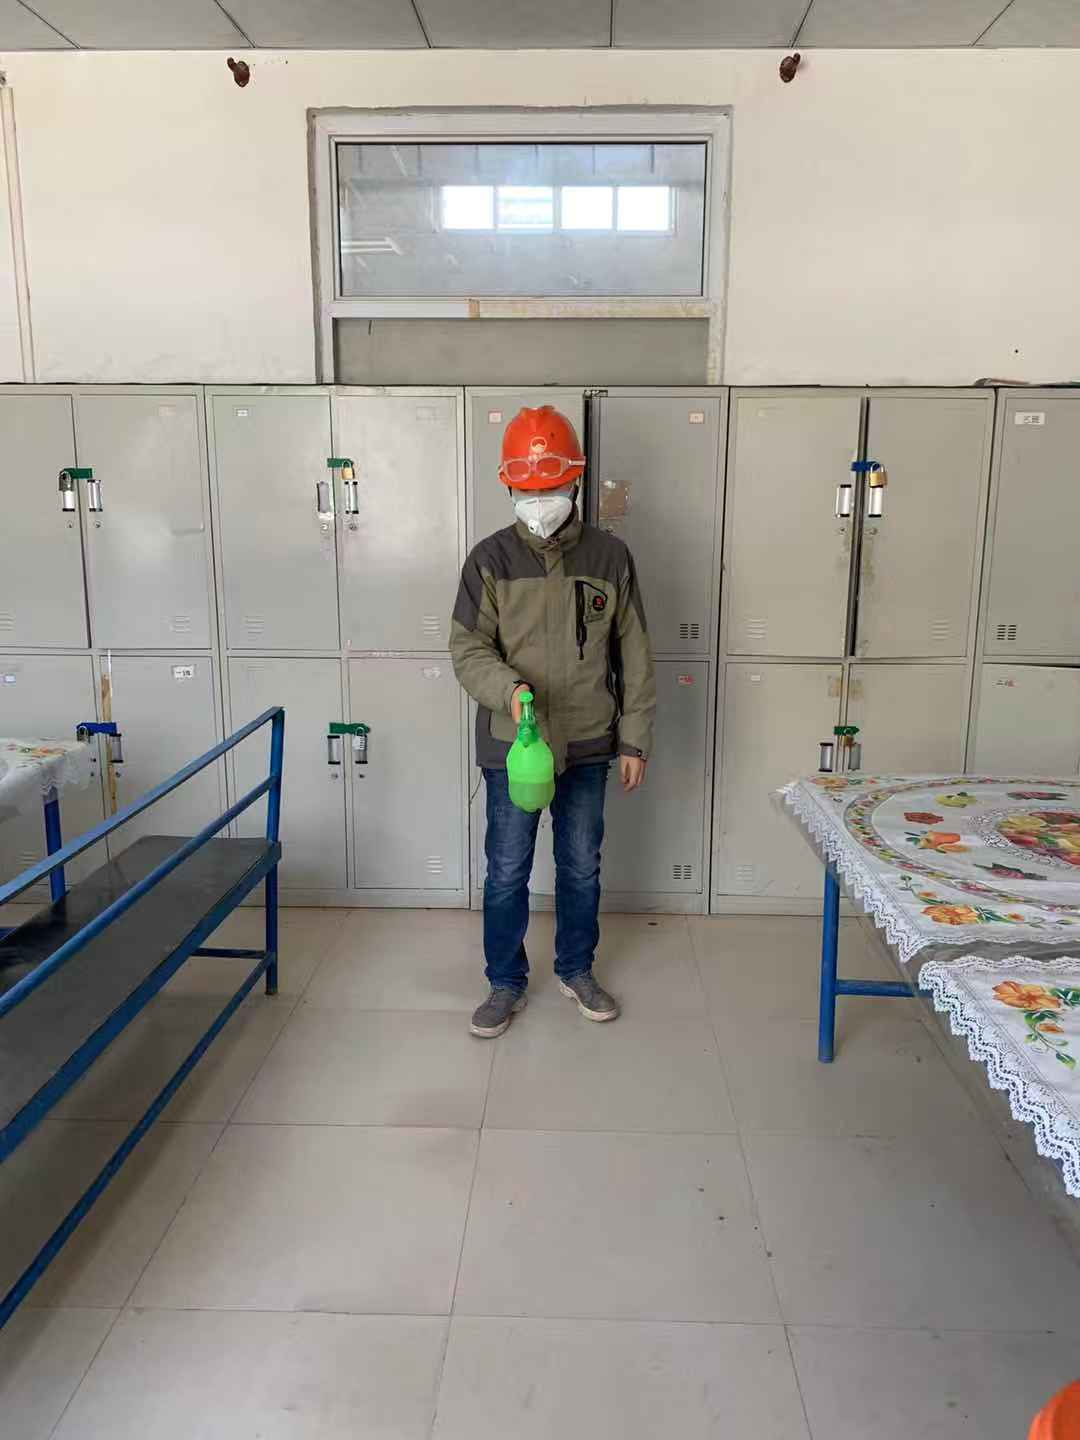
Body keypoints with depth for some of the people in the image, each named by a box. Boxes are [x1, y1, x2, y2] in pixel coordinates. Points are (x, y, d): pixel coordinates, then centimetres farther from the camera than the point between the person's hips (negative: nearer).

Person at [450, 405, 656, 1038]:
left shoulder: (610, 556, -2)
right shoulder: (491, 559, -5)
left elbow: (634, 656, 1)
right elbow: (469, 649, -6)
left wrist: (636, 739, 0)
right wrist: (509, 689, -27)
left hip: (588, 746, 1)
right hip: (511, 745, -1)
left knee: (582, 866, 15)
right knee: (507, 872, 8)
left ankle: (577, 969, 36)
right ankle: (506, 983, 28)